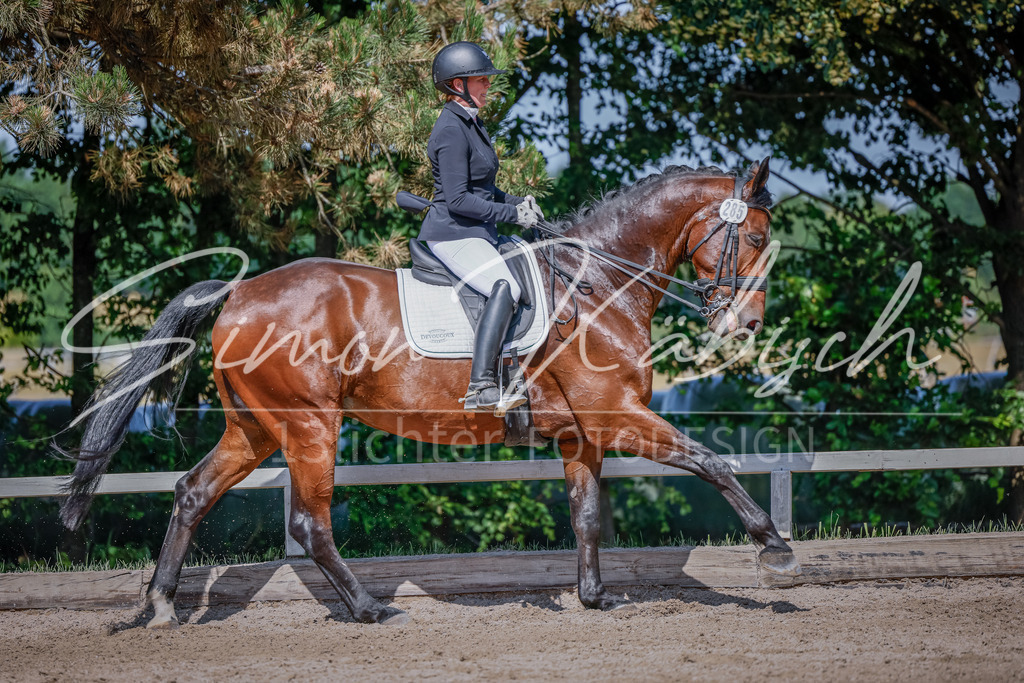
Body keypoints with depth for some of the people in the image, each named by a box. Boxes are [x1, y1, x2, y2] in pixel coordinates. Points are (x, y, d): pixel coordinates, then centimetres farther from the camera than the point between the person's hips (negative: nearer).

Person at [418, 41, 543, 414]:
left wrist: (517, 201, 11)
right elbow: (458, 199, -22)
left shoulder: (470, 123, 15)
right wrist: (512, 213, -17)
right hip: (453, 234, -11)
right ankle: (481, 390, -39)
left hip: (475, 232, 11)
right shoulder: (451, 130, -17)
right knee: (505, 288, -30)